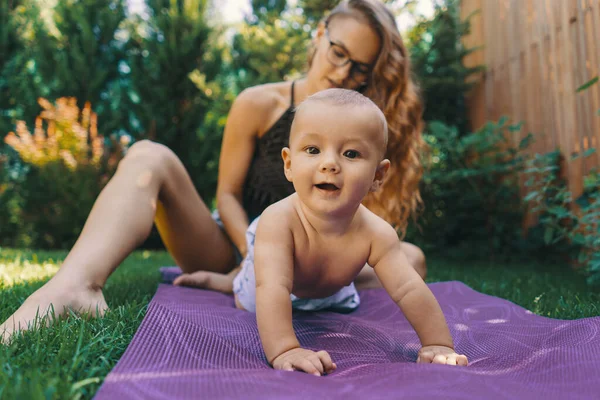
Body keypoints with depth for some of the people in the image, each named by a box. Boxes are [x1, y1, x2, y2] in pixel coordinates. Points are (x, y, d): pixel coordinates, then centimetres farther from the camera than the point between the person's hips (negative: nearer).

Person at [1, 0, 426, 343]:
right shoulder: (260, 104, -4)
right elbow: (228, 194, -5)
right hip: (234, 249, -1)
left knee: (411, 258, -22)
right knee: (149, 157, -21)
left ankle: (242, 285, -35)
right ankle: (75, 285, -51)